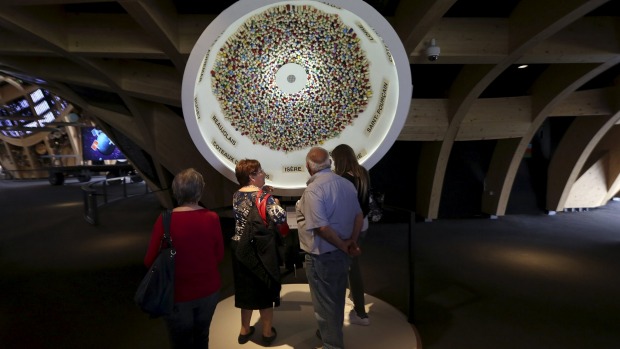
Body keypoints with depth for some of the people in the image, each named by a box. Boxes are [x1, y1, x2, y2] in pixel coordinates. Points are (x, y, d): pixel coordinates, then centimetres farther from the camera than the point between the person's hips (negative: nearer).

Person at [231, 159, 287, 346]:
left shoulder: (237, 195, 4)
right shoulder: (263, 195, -17)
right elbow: (280, 218, -27)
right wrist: (275, 202, -8)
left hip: (240, 248, 6)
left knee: (245, 288, 19)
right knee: (265, 289, 10)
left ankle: (244, 330, 32)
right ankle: (267, 332, 25)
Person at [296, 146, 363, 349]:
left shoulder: (313, 189, -22)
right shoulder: (347, 184, 1)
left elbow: (322, 227, -27)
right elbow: (359, 216, 6)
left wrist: (343, 246, -14)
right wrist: (351, 241, 4)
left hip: (322, 256, -8)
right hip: (341, 253, 8)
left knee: (324, 303, 9)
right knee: (337, 298, 25)